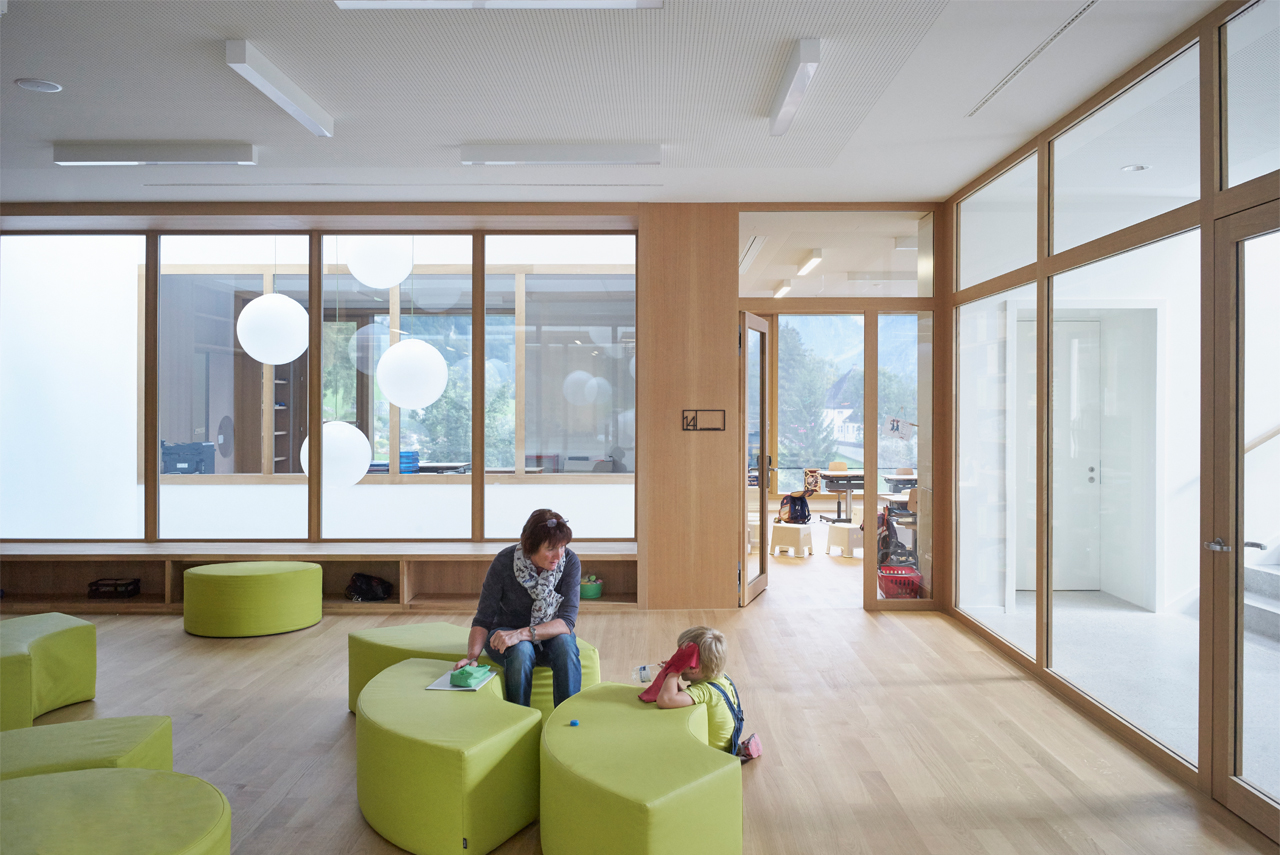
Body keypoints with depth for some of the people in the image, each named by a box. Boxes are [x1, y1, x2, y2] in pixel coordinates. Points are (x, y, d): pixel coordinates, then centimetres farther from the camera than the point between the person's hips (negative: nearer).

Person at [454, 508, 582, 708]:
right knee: (521, 650, -35)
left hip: (550, 634, 1)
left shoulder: (570, 562, -20)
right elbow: (483, 619, -16)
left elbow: (567, 621, -25)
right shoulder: (504, 562, -22)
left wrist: (522, 633, -39)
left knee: (565, 644, -33)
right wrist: (472, 656, -34)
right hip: (505, 632, -1)